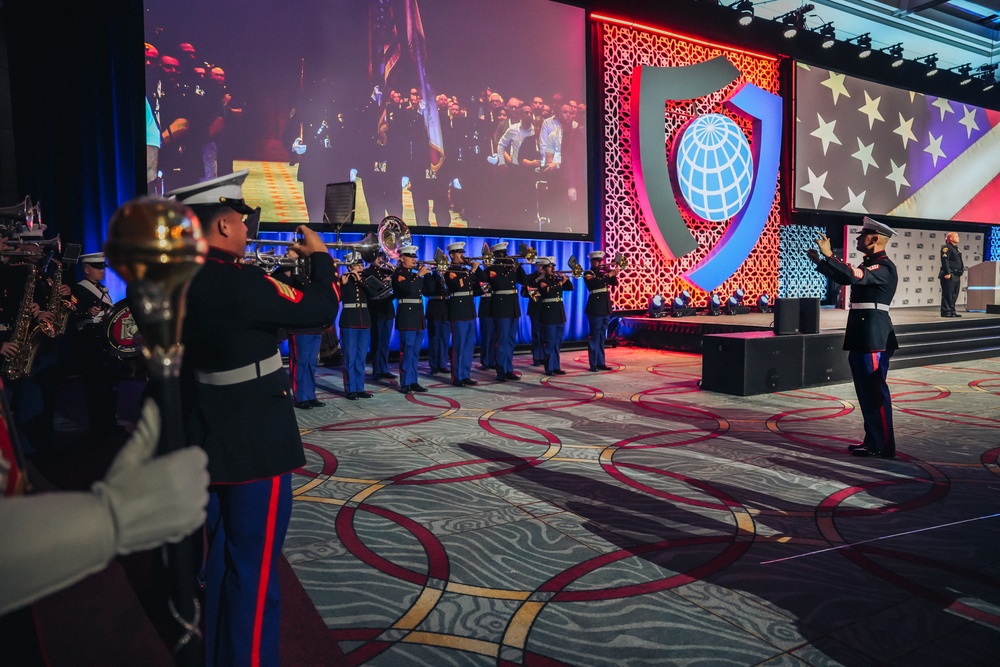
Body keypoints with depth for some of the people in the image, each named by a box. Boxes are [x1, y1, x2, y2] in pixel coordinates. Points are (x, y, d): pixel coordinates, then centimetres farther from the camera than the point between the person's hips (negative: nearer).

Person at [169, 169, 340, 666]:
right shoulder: (238, 283, -22)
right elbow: (320, 309, -14)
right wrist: (321, 258, 0)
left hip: (205, 443, 9)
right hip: (255, 446, -9)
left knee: (218, 558, 22)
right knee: (253, 568, 4)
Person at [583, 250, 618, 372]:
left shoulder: (604, 273, 16)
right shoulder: (588, 274, -3)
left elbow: (615, 283, 11)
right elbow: (594, 284, -20)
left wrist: (613, 274, -7)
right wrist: (608, 275, -20)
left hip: (606, 309, 7)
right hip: (595, 309, -7)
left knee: (602, 337, 9)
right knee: (594, 337, -6)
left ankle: (601, 363, 13)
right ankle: (593, 364, -4)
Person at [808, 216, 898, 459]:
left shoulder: (884, 267, -13)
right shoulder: (869, 264, 17)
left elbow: (854, 276, -31)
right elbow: (843, 278, 30)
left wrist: (829, 255, -28)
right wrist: (819, 262, 23)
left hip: (874, 337, -10)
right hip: (861, 336, 10)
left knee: (875, 390, -5)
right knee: (866, 390, 14)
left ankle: (883, 445, 3)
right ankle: (873, 440, 22)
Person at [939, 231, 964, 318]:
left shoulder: (956, 249, 21)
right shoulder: (946, 248, -9)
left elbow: (959, 262, 25)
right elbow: (945, 261, -18)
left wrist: (960, 273, 20)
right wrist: (947, 273, -23)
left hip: (956, 276, 9)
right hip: (949, 276, -9)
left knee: (954, 295, 11)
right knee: (947, 294, -8)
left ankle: (951, 311, 16)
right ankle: (946, 312, -7)